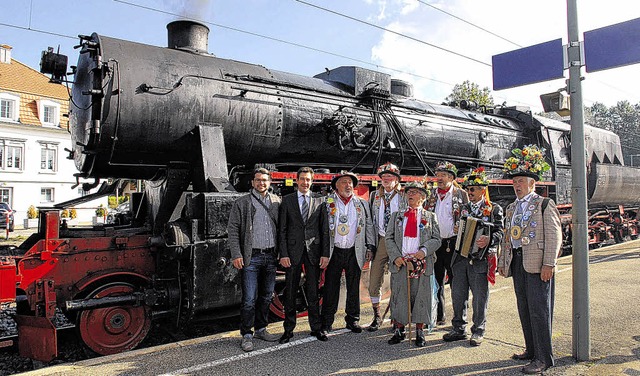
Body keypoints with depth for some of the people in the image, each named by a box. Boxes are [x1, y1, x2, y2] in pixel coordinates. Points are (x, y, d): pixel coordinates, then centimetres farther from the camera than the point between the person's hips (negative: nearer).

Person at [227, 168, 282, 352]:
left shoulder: (276, 202, 10)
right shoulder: (242, 203, 0)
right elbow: (232, 229, -3)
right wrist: (236, 255, -11)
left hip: (271, 256, 4)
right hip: (251, 257, -4)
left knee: (266, 296, 14)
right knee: (250, 298, -3)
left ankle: (261, 329, 29)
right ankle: (247, 335, 10)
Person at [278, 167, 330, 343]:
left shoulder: (319, 200, 6)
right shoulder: (287, 200, 4)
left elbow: (325, 229, 5)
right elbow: (282, 229, 2)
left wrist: (325, 254, -2)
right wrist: (283, 254, -6)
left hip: (313, 250, 1)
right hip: (293, 251, 0)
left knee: (313, 291, 8)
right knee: (290, 292, 5)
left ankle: (316, 328, 21)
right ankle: (288, 329, 17)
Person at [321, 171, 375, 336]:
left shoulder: (361, 204, 10)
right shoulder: (327, 203, 3)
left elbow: (369, 226, 14)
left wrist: (370, 247, 6)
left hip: (354, 252, 2)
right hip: (333, 251, -2)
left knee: (354, 287, 10)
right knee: (330, 287, 2)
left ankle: (353, 319, 23)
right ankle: (326, 322, 13)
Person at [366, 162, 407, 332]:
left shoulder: (405, 196, 1)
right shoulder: (374, 196, 11)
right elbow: (371, 220, 14)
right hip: (380, 240, 3)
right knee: (374, 279, 1)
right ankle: (377, 316, 16)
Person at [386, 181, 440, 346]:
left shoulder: (430, 217, 11)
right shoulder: (396, 216, 14)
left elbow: (436, 239, 4)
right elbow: (388, 238, 8)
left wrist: (424, 251, -15)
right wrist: (395, 256, -7)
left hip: (422, 263, -1)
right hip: (400, 263, 1)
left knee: (421, 297, 3)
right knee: (399, 296, 4)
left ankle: (420, 333, 15)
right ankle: (399, 331, 16)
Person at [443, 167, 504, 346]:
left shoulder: (494, 209, 0)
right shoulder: (464, 208, 16)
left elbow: (500, 231, -8)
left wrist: (489, 239, -26)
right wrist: (457, 231, 2)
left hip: (480, 259, -5)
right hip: (461, 257, 5)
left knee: (479, 296, 2)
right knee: (458, 294, 9)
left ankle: (478, 331, 17)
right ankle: (459, 329, 21)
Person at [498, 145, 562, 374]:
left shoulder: (544, 205, -4)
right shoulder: (511, 208, 17)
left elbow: (554, 236, -10)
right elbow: (507, 237, 20)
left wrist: (549, 263, -17)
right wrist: (502, 261, 15)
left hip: (537, 264, -7)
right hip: (517, 263, 7)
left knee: (539, 309, -4)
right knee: (524, 309, 12)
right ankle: (531, 350, 25)